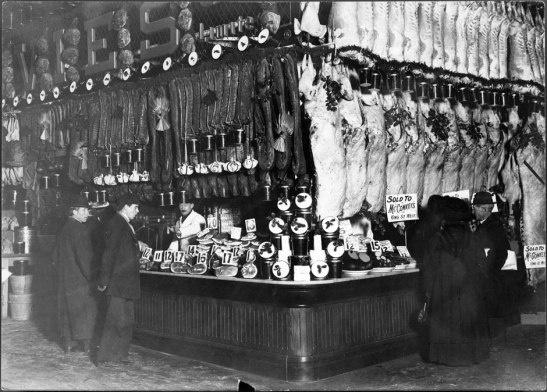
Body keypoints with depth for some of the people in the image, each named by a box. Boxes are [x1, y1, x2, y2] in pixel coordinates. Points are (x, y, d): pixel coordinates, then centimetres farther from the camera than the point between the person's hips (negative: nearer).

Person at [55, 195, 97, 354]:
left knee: (68, 310, 12)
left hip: (65, 278, 8)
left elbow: (57, 255, 17)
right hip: (81, 279, -8)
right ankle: (87, 343, 2)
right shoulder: (80, 230, -16)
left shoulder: (64, 229, 11)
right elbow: (85, 257, -18)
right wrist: (90, 277, -12)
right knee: (86, 310, 0)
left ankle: (68, 342, 17)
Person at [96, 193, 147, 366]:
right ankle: (105, 357, 4)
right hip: (117, 282, -10)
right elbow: (109, 253, -19)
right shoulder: (116, 224, -15)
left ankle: (119, 355, 24)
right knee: (116, 320, -5)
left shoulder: (125, 225, 16)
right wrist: (104, 281, -20)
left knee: (126, 320, 15)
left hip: (126, 281, 10)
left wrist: (137, 246, 13)